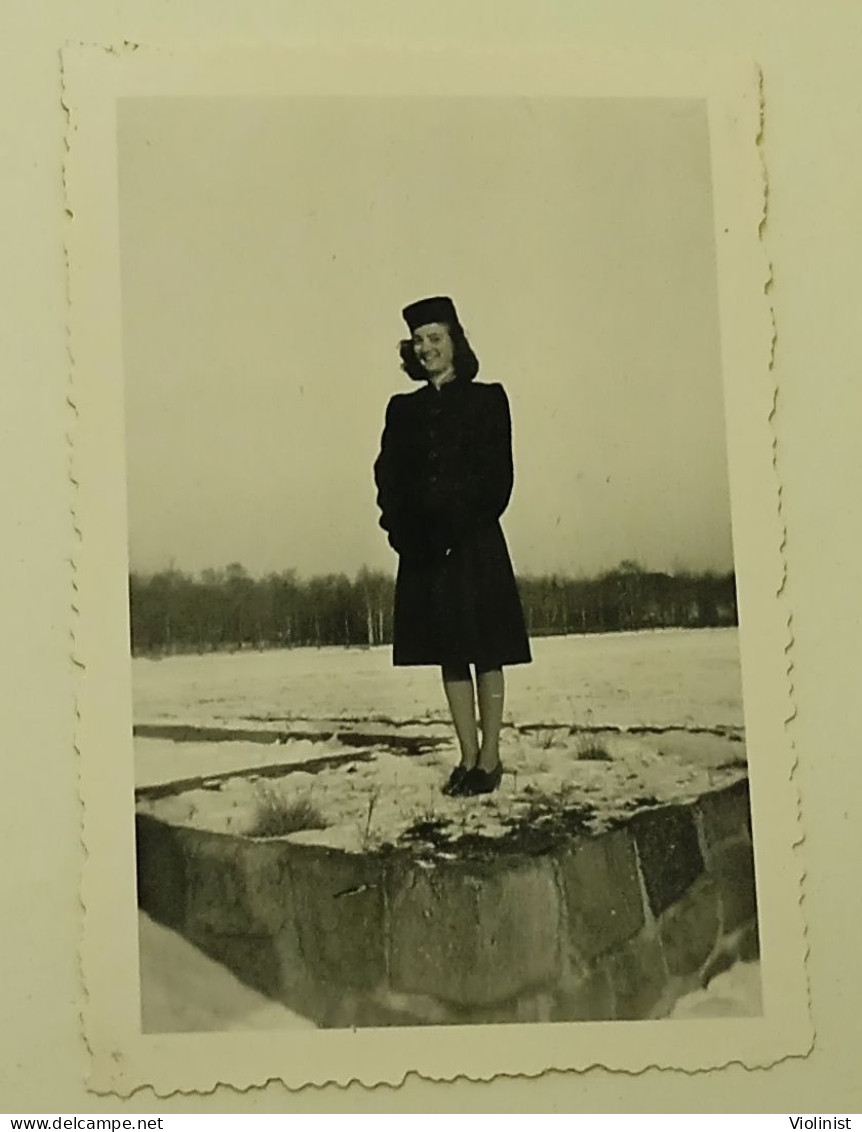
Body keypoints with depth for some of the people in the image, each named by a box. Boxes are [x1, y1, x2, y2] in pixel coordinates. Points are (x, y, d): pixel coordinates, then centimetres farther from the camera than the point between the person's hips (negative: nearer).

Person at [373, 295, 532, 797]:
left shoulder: (487, 399, 2)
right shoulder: (403, 409, 13)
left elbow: (498, 475, -5)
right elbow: (388, 475, 6)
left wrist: (462, 528, -15)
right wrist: (403, 529, -10)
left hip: (475, 544, -4)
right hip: (424, 546, 4)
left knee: (486, 652, 0)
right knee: (449, 654, 7)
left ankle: (490, 759, 6)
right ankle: (469, 758, 14)